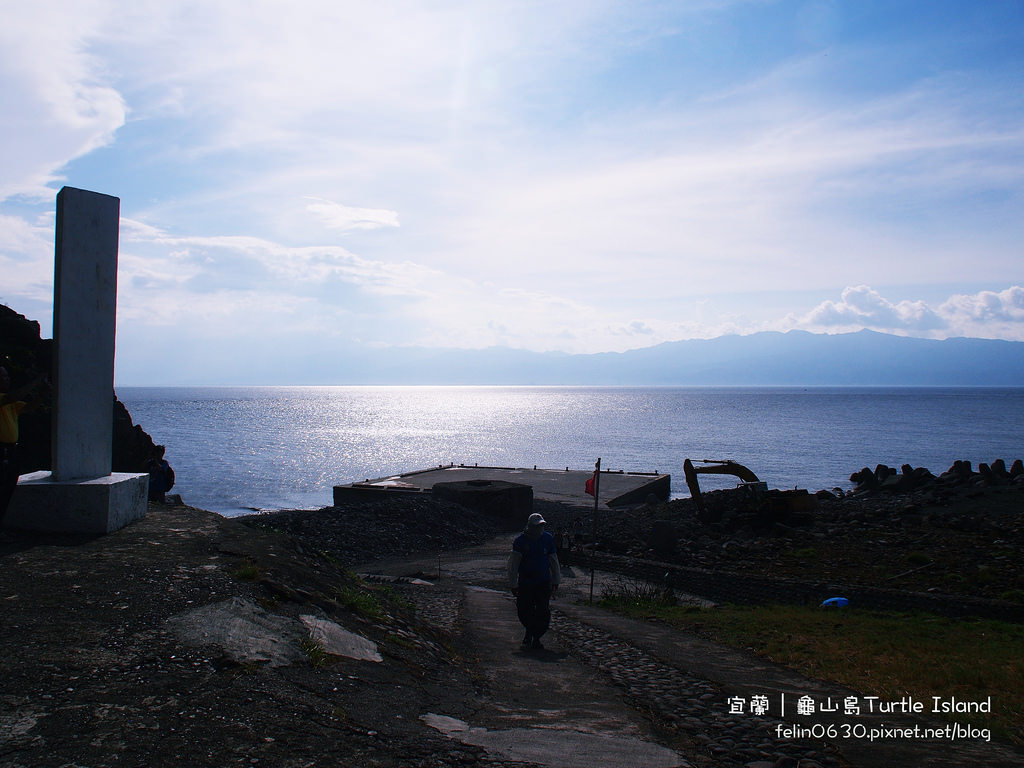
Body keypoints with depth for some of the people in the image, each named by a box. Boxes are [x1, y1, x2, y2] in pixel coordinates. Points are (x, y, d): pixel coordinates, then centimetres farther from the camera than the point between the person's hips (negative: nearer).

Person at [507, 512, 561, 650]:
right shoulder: (520, 540, -8)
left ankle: (536, 637, 15)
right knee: (524, 612, 4)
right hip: (525, 583, -1)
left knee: (543, 612, -3)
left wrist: (555, 581, 15)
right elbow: (513, 564, -5)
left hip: (544, 582, 1)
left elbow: (554, 561, 12)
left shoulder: (548, 538, 0)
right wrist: (513, 585, -7)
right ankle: (529, 631, 33)